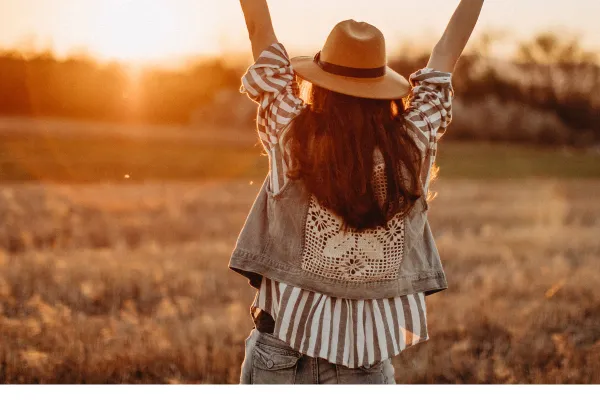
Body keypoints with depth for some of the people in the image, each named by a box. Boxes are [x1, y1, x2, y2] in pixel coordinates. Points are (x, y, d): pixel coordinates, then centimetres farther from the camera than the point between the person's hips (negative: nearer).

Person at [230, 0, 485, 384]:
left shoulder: (292, 139, -10)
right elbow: (448, 51, 9)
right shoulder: (412, 147, -5)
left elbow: (260, 31, 1)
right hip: (366, 361, 1)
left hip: (280, 350, -1)